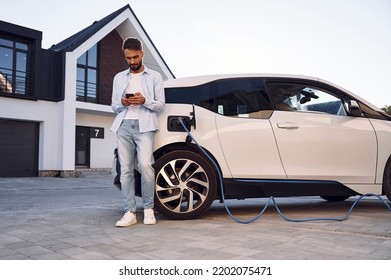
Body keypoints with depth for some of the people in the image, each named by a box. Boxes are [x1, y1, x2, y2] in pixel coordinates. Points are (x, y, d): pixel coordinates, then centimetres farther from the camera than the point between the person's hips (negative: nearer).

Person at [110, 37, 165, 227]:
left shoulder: (154, 77, 12)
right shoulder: (119, 78, 20)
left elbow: (161, 104, 7)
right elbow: (114, 106, 18)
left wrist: (144, 101, -12)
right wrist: (122, 103, -5)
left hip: (144, 125, -3)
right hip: (124, 126, 3)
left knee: (145, 165, -18)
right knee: (126, 170, -2)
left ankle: (148, 209, -3)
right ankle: (130, 212, 0)